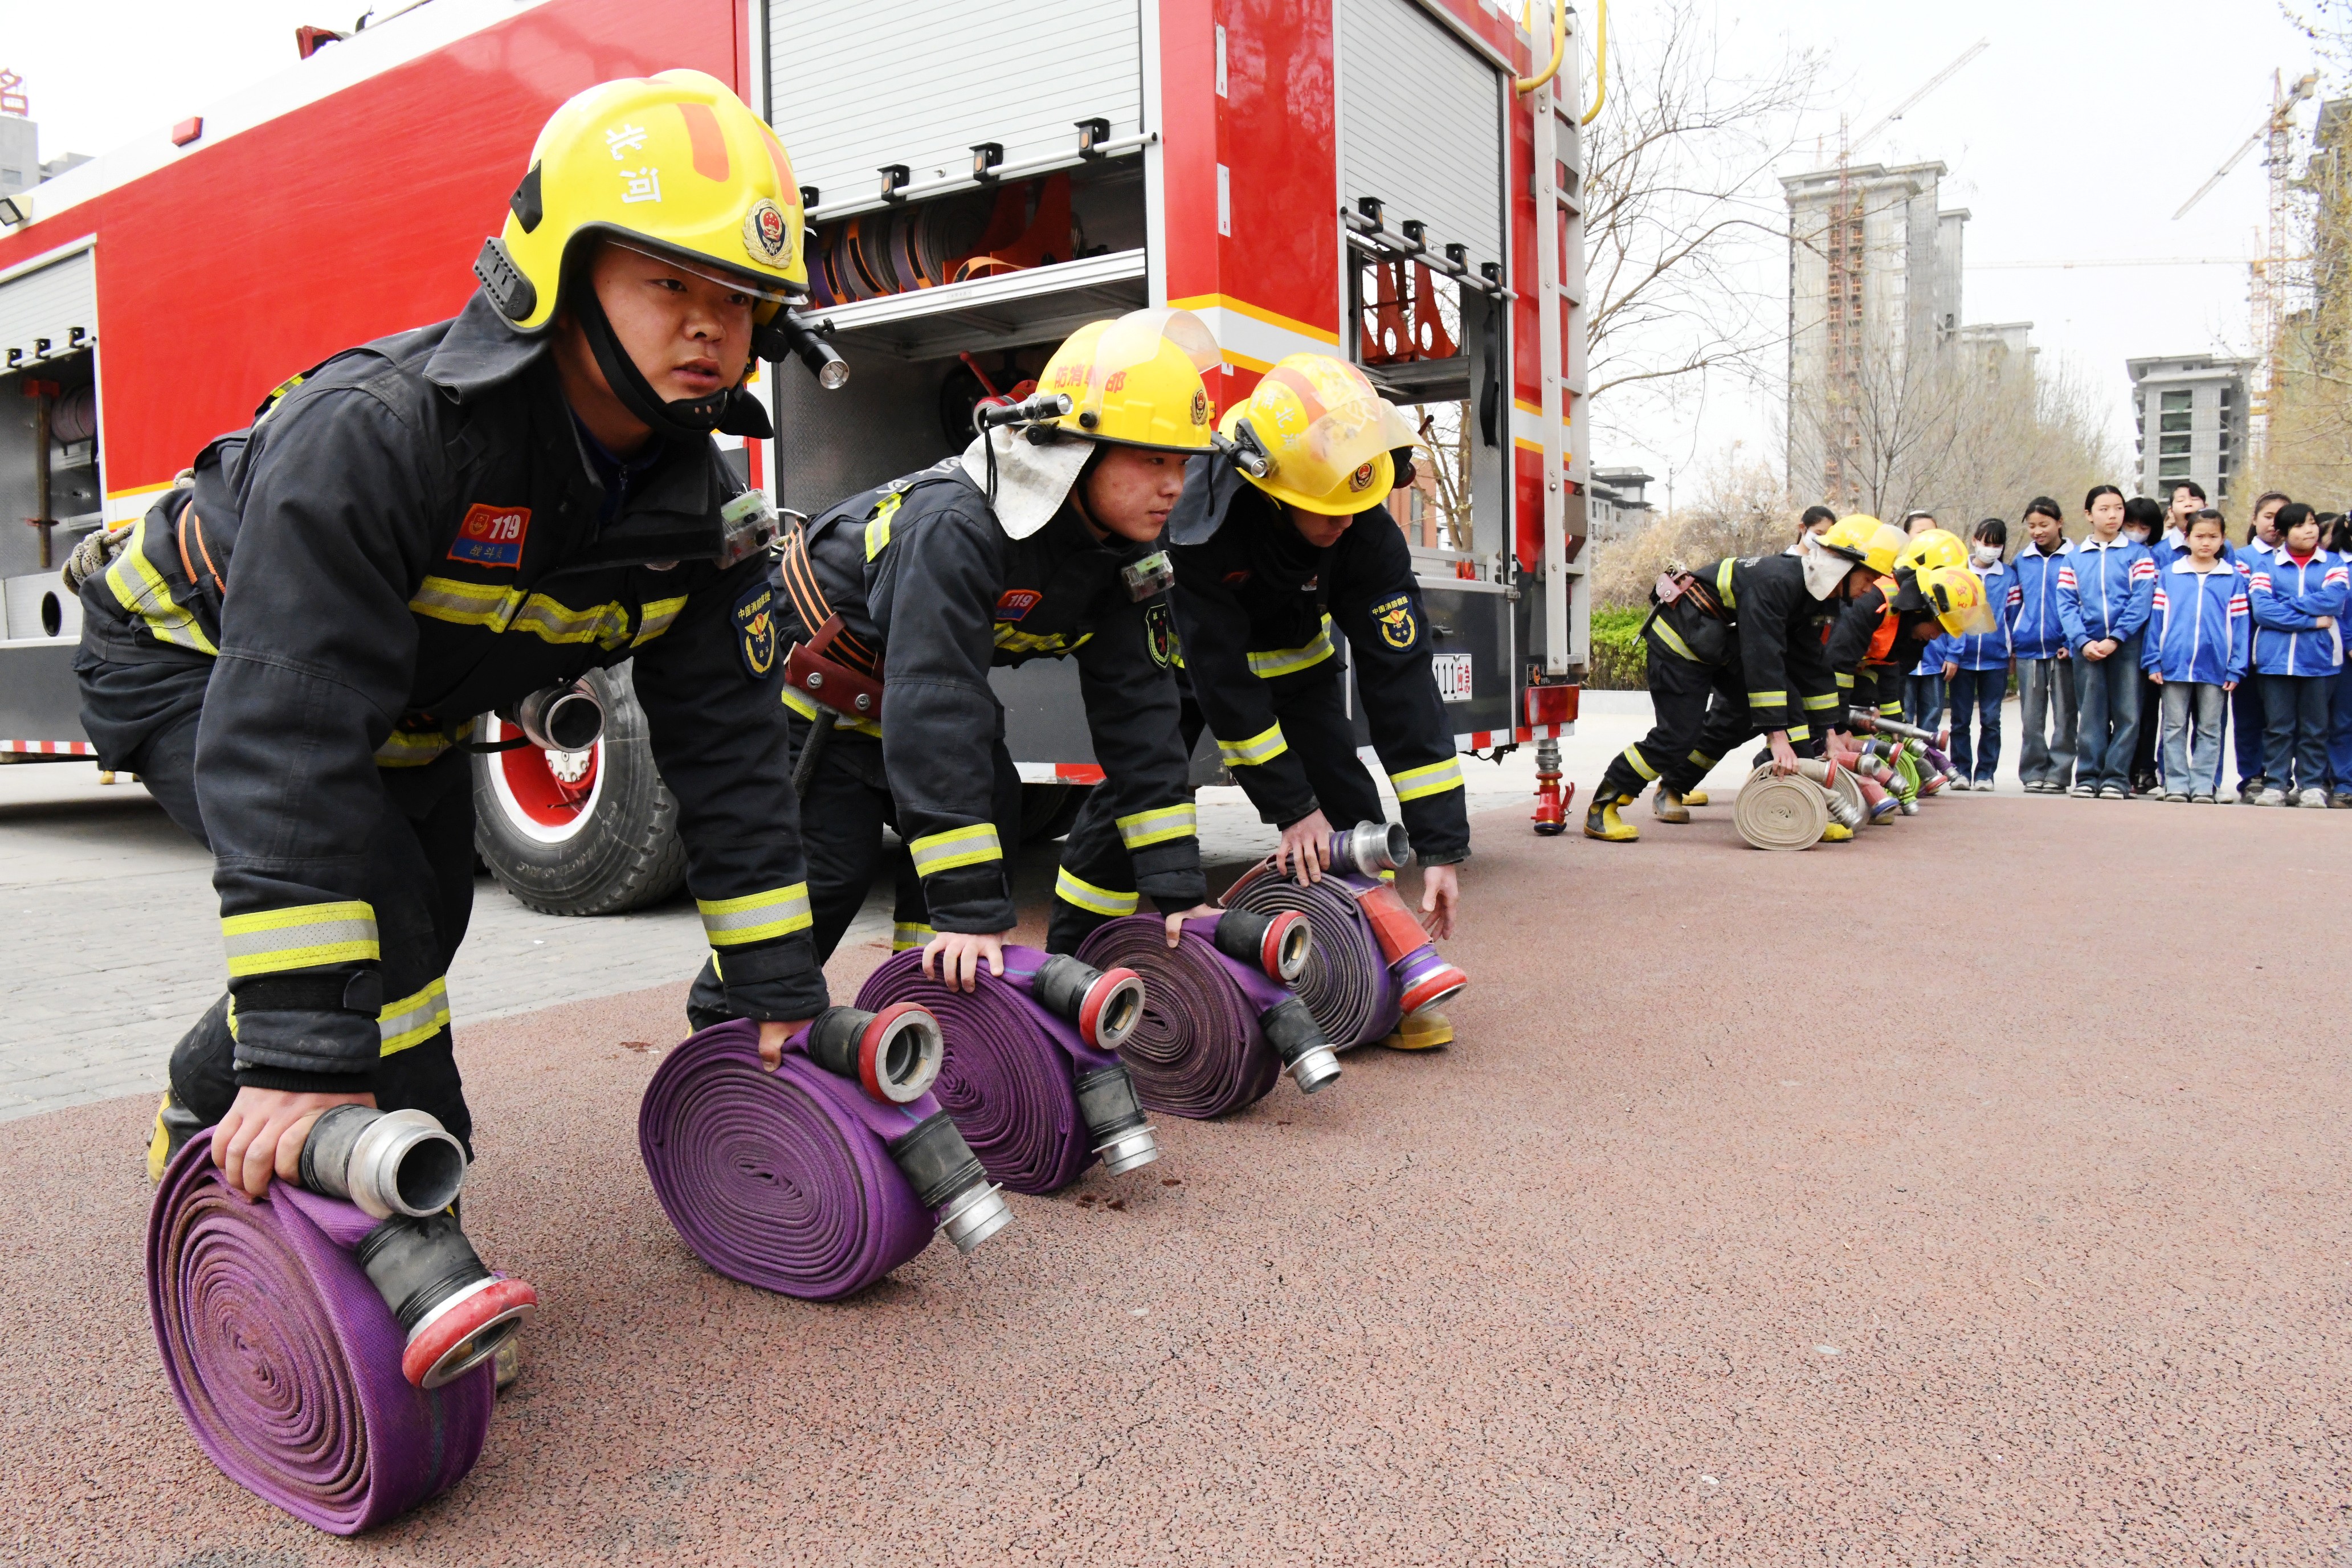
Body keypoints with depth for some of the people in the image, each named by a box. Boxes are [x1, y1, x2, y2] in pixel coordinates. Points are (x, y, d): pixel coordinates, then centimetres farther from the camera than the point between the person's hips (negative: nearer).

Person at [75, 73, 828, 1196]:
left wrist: (784, 998, -17)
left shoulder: (696, 505, -19)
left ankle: (206, 1116, 40)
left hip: (406, 713, 7)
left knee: (419, 938, 11)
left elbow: (727, 749, -16)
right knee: (371, 899, -28)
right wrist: (306, 1059, -47)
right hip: (195, 664, -7)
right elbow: (285, 743, -44)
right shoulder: (370, 435, -39)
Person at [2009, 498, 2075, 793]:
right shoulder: (2021, 561, 11)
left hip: (2063, 650, -3)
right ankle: (2033, 773, 13)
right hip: (2028, 650, 3)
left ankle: (2058, 774, 7)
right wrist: (2013, 644, 8)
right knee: (2031, 717, 7)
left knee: (2064, 716, 3)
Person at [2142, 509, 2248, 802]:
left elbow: (2240, 625, 3)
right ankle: (2176, 785, 10)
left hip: (2215, 668, 0)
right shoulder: (2169, 575, 5)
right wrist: (2153, 661, -3)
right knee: (2175, 729, 4)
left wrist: (2236, 668, -3)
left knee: (2210, 730, 6)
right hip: (2174, 665, 0)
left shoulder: (2233, 579, 5)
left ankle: (2203, 786, 11)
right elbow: (2156, 618, 4)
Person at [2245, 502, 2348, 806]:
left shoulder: (2334, 564, 10)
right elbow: (2261, 609, -7)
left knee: (2315, 726, 5)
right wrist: (2311, 621, -11)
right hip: (2275, 658, 0)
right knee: (2277, 725, 3)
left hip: (2319, 658, 0)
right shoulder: (2266, 565, 8)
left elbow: (2333, 599, -9)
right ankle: (2276, 784, 9)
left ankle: (2312, 785, 12)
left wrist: (2284, 606, -7)